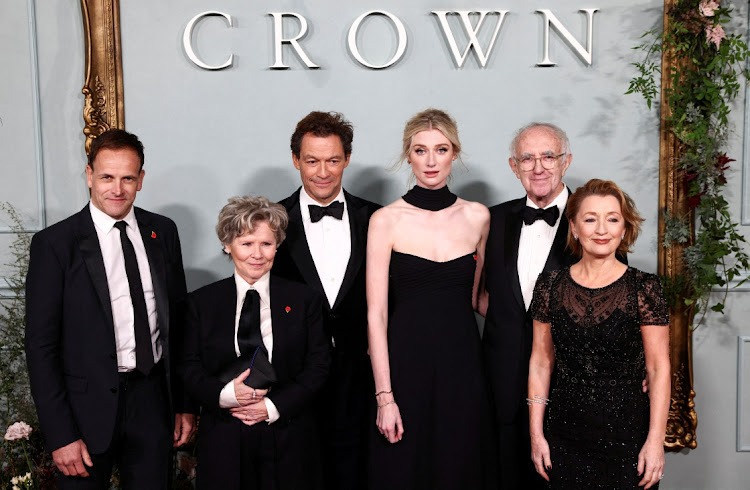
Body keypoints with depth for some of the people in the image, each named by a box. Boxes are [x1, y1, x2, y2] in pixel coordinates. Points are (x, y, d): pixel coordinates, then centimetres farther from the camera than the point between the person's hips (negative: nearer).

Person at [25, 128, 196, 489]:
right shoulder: (54, 244, -8)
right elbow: (41, 346, -8)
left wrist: (184, 404, 9)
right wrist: (60, 435, -12)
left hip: (152, 403, 4)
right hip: (88, 405, -3)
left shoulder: (163, 232, 4)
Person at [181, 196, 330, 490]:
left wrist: (274, 407, -11)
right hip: (224, 441, 0)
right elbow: (189, 369, 3)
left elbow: (317, 367, 0)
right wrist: (224, 395, -15)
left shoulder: (304, 300, 2)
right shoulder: (201, 302, 4)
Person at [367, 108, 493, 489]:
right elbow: (375, 313, -8)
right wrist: (384, 396, -11)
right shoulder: (386, 221, -5)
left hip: (462, 362, 2)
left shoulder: (477, 217, 4)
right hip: (405, 361, -2)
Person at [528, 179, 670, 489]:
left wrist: (656, 441, -10)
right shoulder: (550, 285, 1)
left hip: (626, 437, -2)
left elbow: (658, 369, -6)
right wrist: (536, 433, 3)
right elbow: (541, 362, 4)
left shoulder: (644, 288, -6)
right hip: (564, 437, 2)